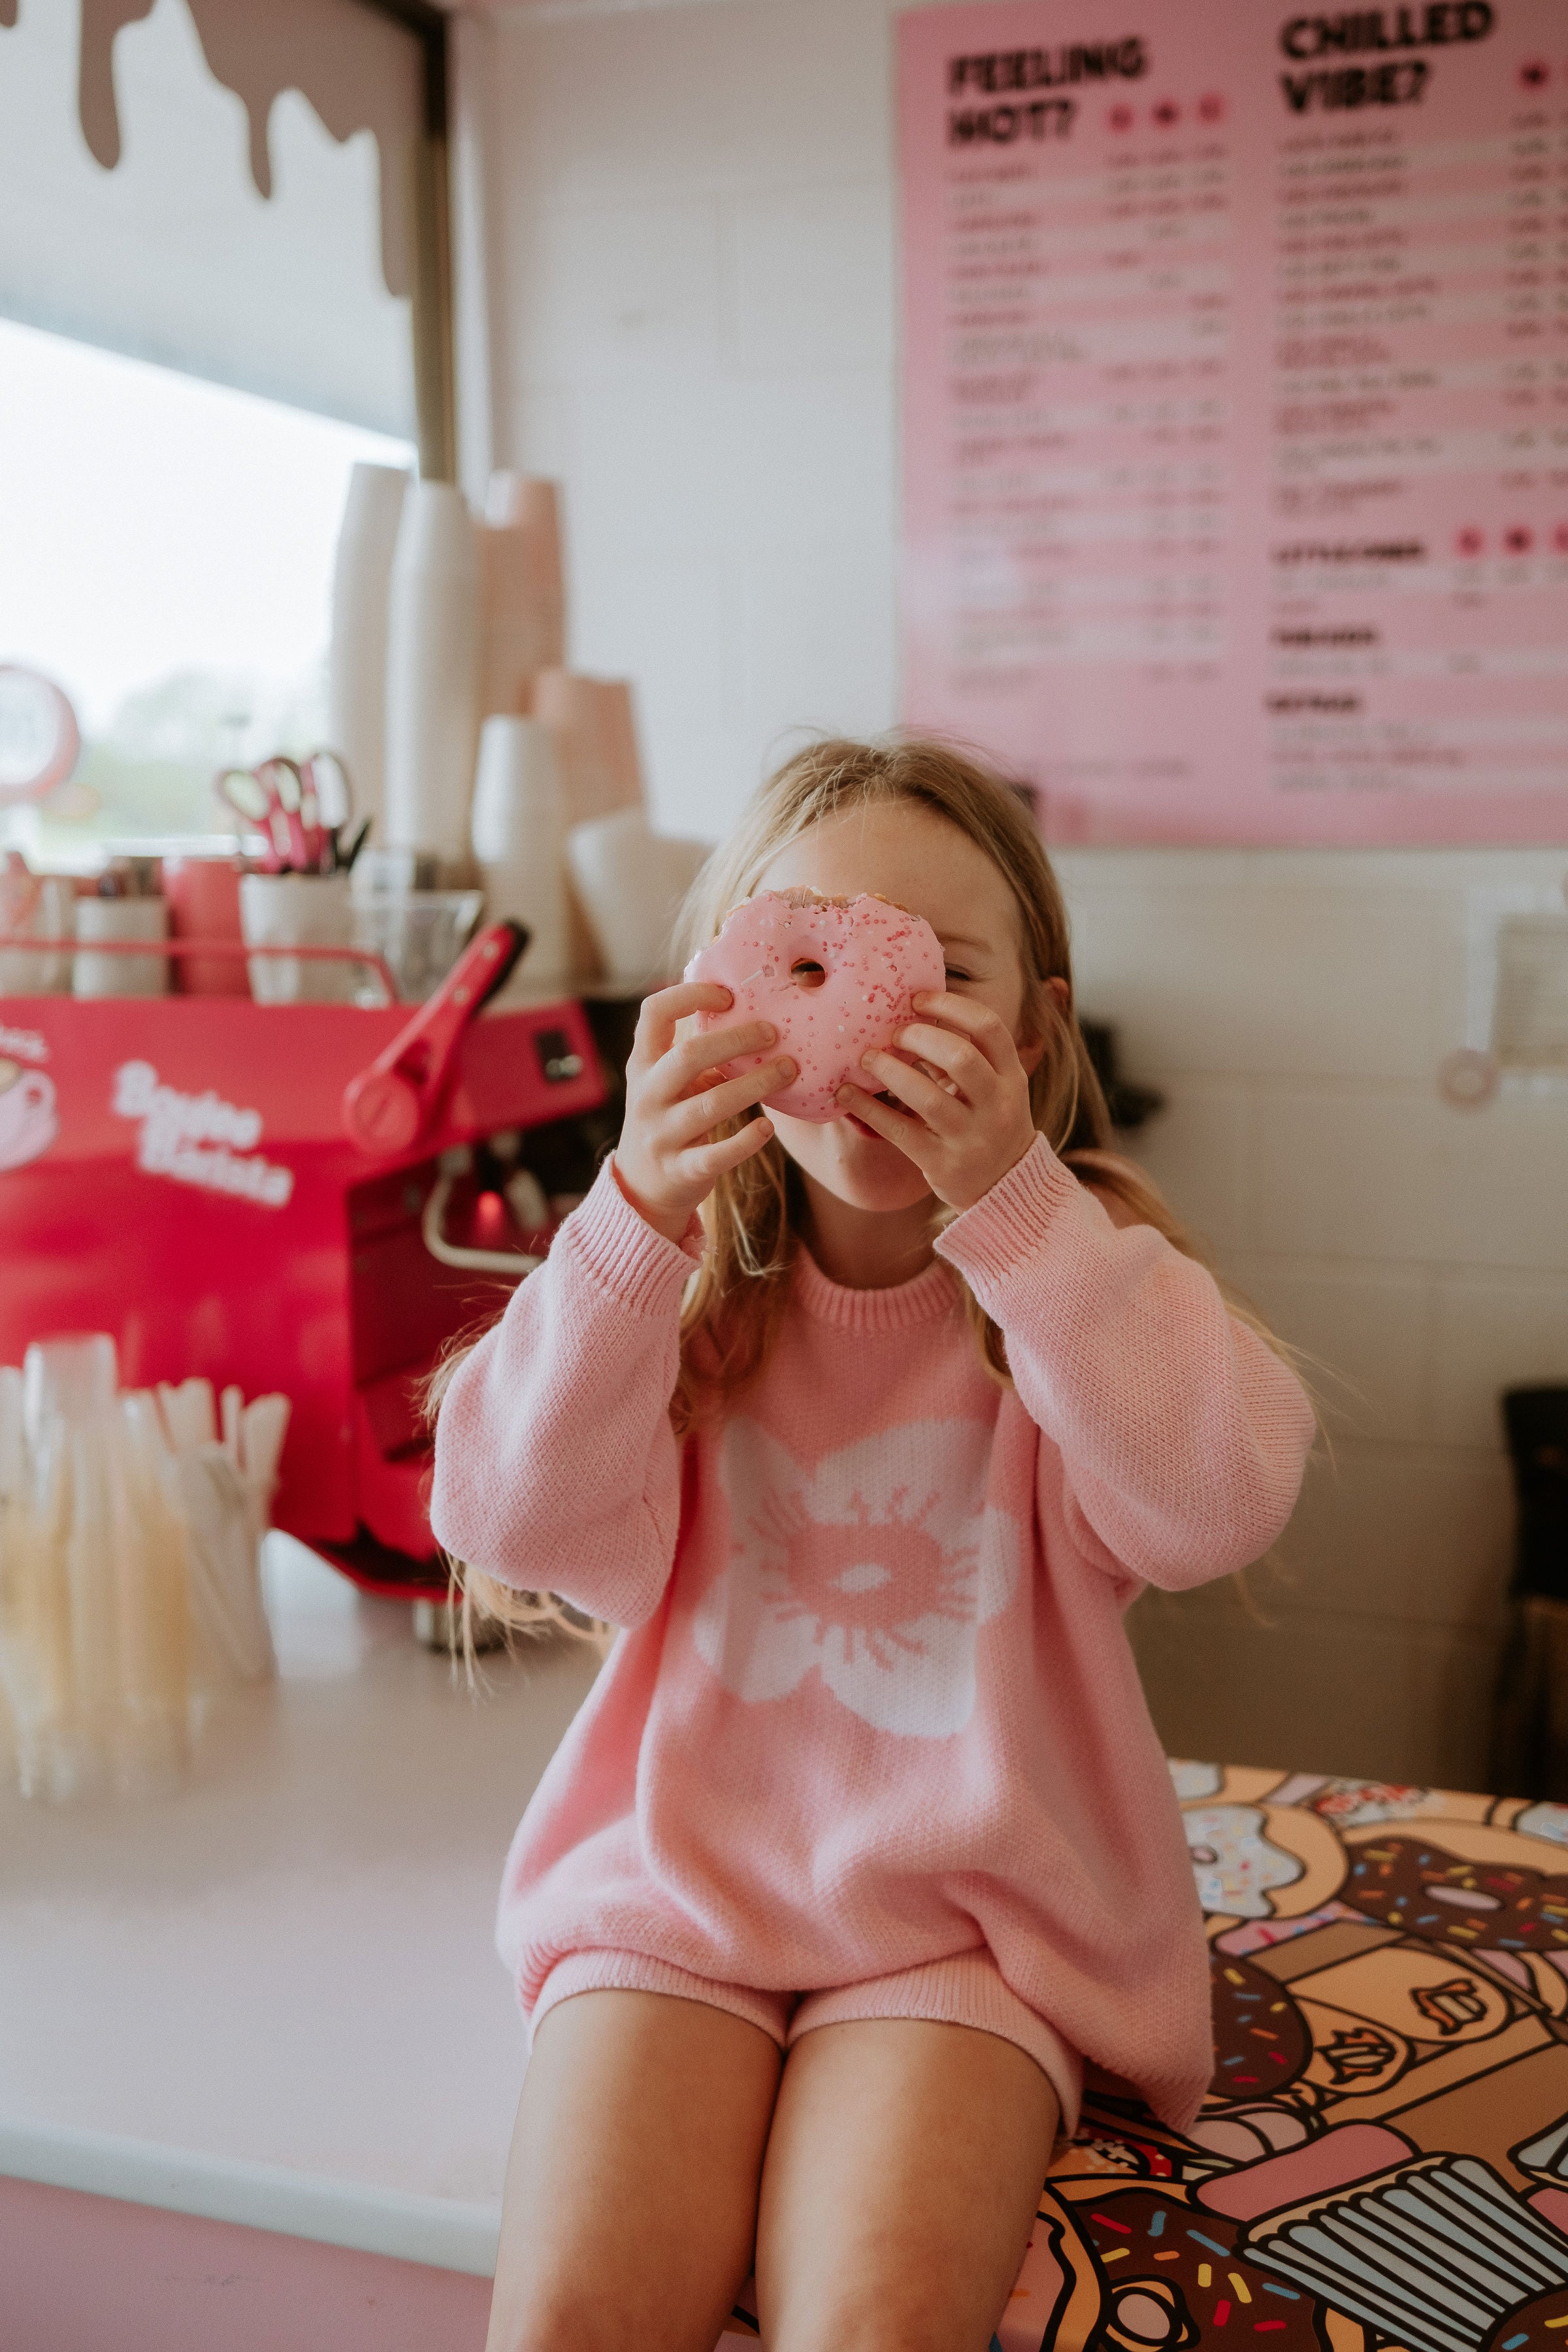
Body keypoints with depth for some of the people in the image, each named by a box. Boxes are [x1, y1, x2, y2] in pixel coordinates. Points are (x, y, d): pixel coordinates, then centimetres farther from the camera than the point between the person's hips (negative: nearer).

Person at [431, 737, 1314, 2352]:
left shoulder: (1082, 1268, -3)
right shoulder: (676, 1278, -1)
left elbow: (1213, 1510, -21)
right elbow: (516, 1525, -16)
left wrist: (1014, 1206, -29)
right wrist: (638, 1218, -30)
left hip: (970, 1921, -1)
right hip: (675, 1879, 1)